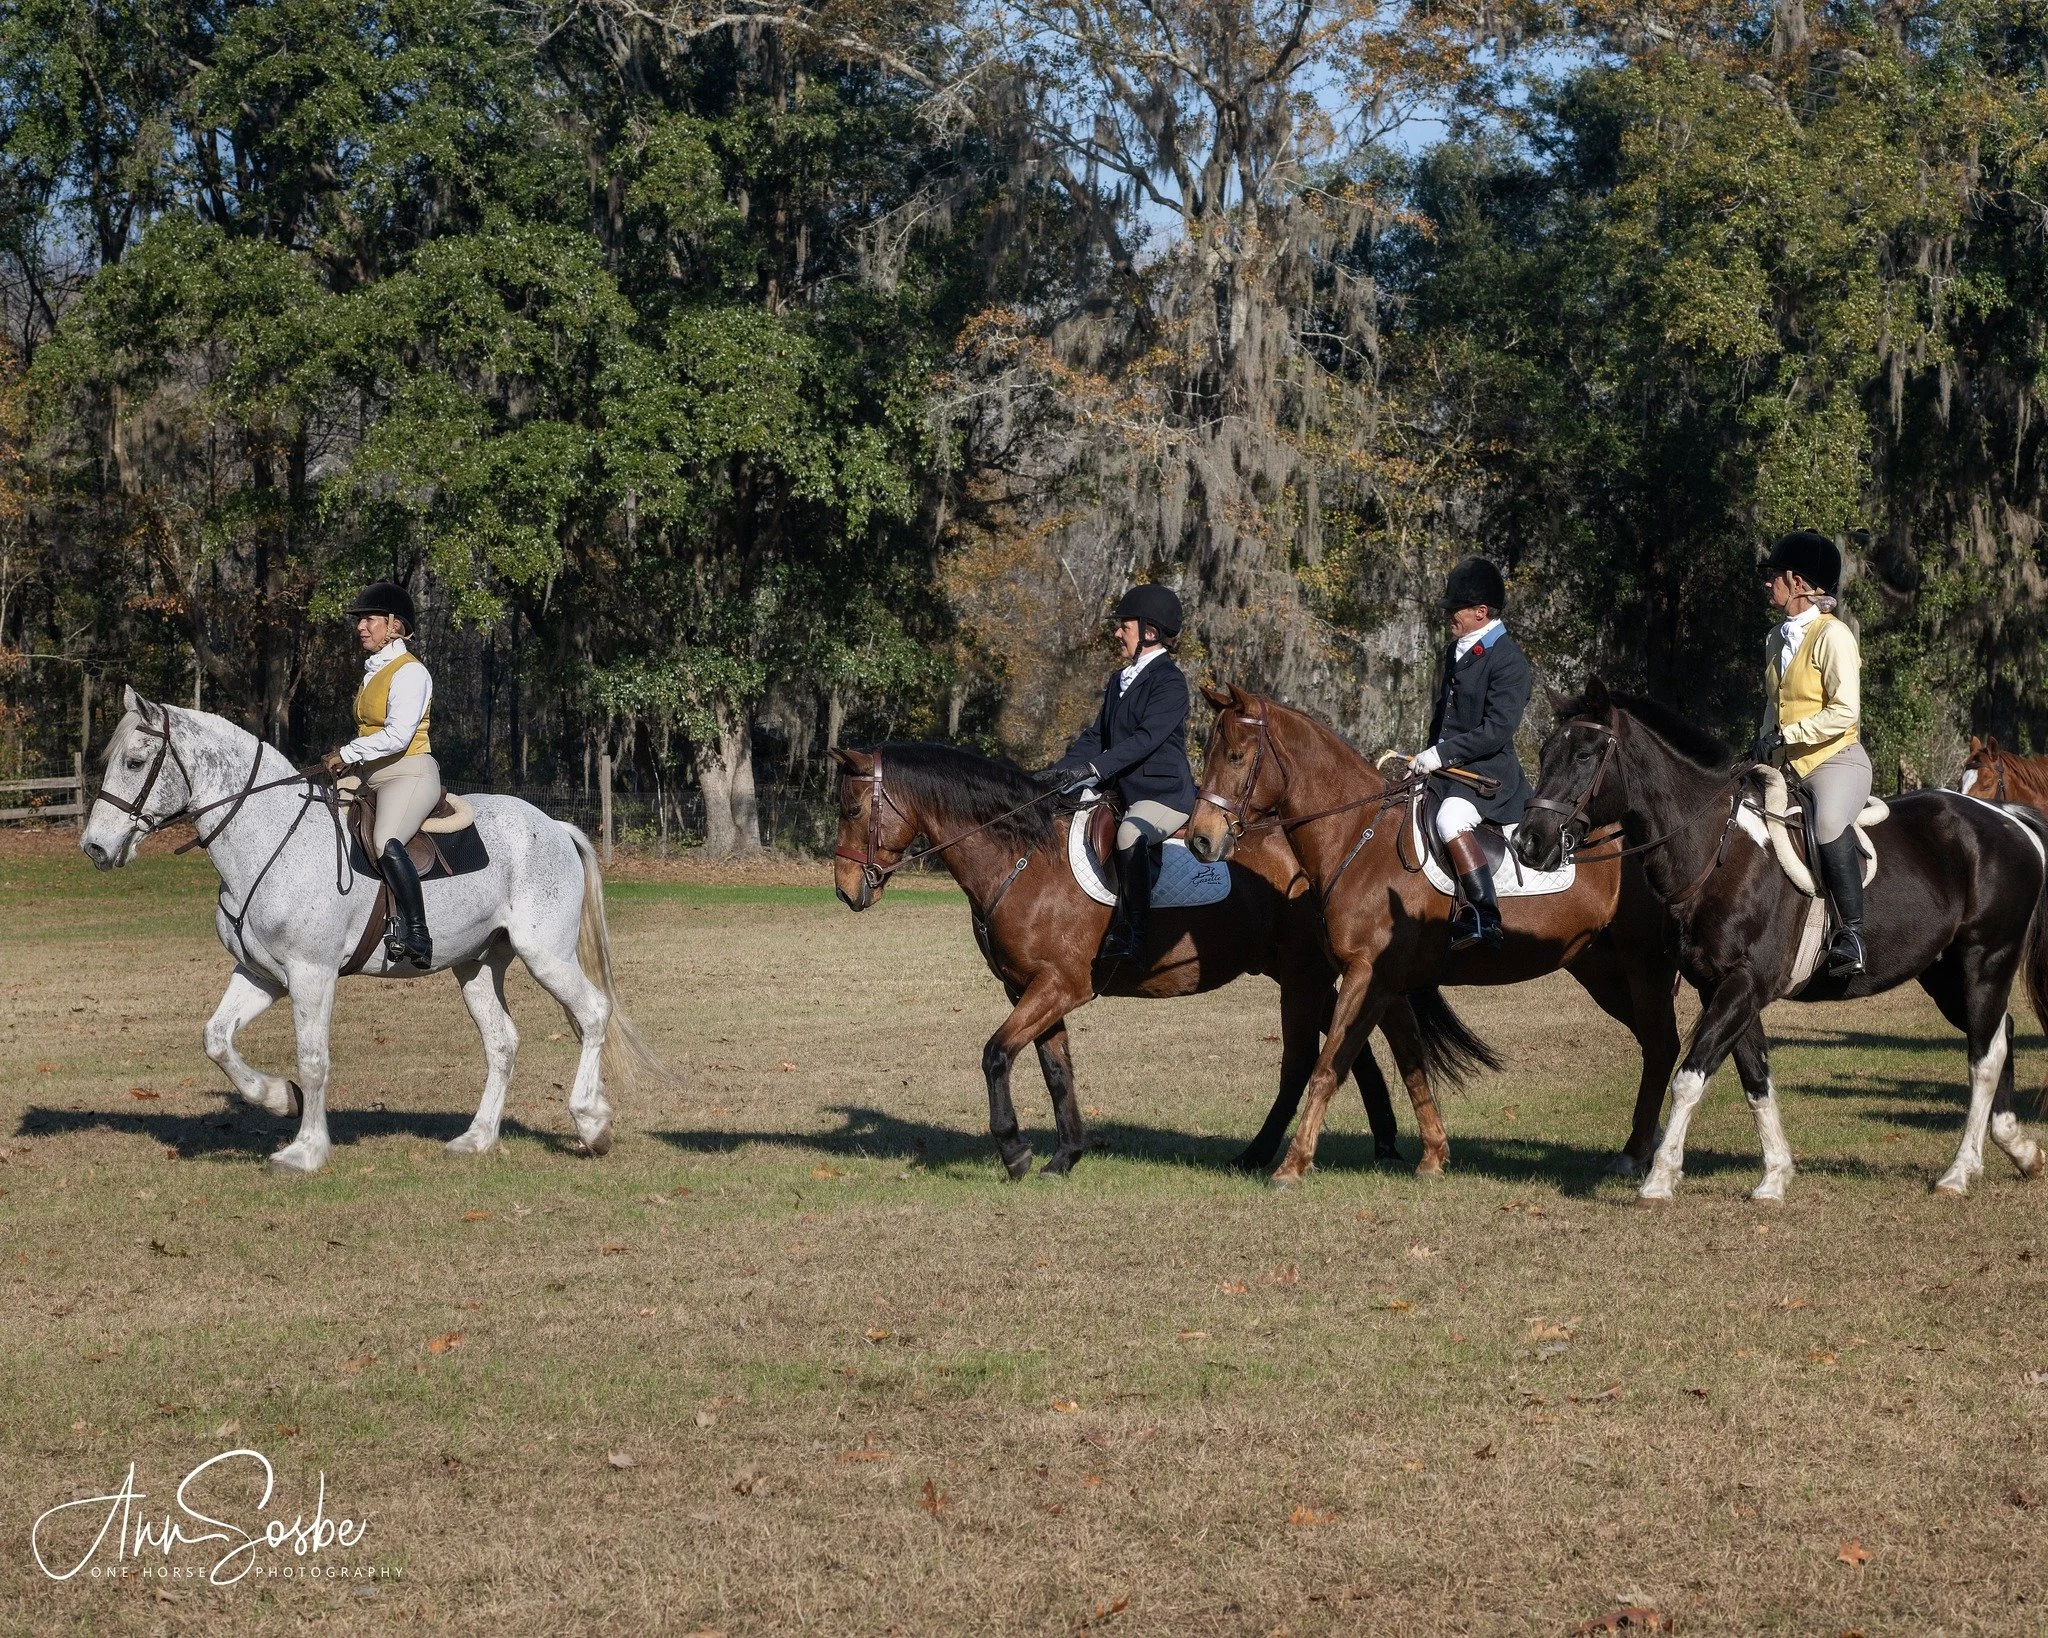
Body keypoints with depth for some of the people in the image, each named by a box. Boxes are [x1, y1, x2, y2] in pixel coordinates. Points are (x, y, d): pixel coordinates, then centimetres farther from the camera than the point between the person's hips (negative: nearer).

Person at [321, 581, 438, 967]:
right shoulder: (373, 671, 19)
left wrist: (347, 754, -13)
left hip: (408, 773, -10)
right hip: (371, 777, 10)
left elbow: (398, 734, -19)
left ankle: (417, 935, -33)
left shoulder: (410, 672, -9)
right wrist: (348, 761, 7)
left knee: (386, 844, -34)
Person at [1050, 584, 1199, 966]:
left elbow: (1147, 737, -22)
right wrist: (1061, 771, -1)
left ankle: (1130, 932, -32)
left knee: (1130, 835, -38)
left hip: (1164, 793, -10)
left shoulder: (1169, 681, -9)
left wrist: (1095, 769, -31)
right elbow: (1095, 735, 15)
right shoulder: (1119, 682, 19)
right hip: (1122, 792, 10)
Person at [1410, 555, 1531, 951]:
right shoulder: (1456, 652, 16)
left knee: (1451, 819, -36)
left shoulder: (1508, 661, -13)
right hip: (1444, 769, 10)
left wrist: (1442, 753, -22)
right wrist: (1426, 757, 14)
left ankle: (1484, 915, -37)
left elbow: (1497, 730, -20)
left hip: (1487, 771, -10)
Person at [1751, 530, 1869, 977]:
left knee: (1828, 822, -39)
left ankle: (1851, 932, -36)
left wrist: (1783, 736, -21)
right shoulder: (1777, 638, 15)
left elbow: (1844, 713, -18)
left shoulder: (1833, 635, -10)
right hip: (1787, 766, 10)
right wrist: (1764, 746, 7)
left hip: (1836, 759, -10)